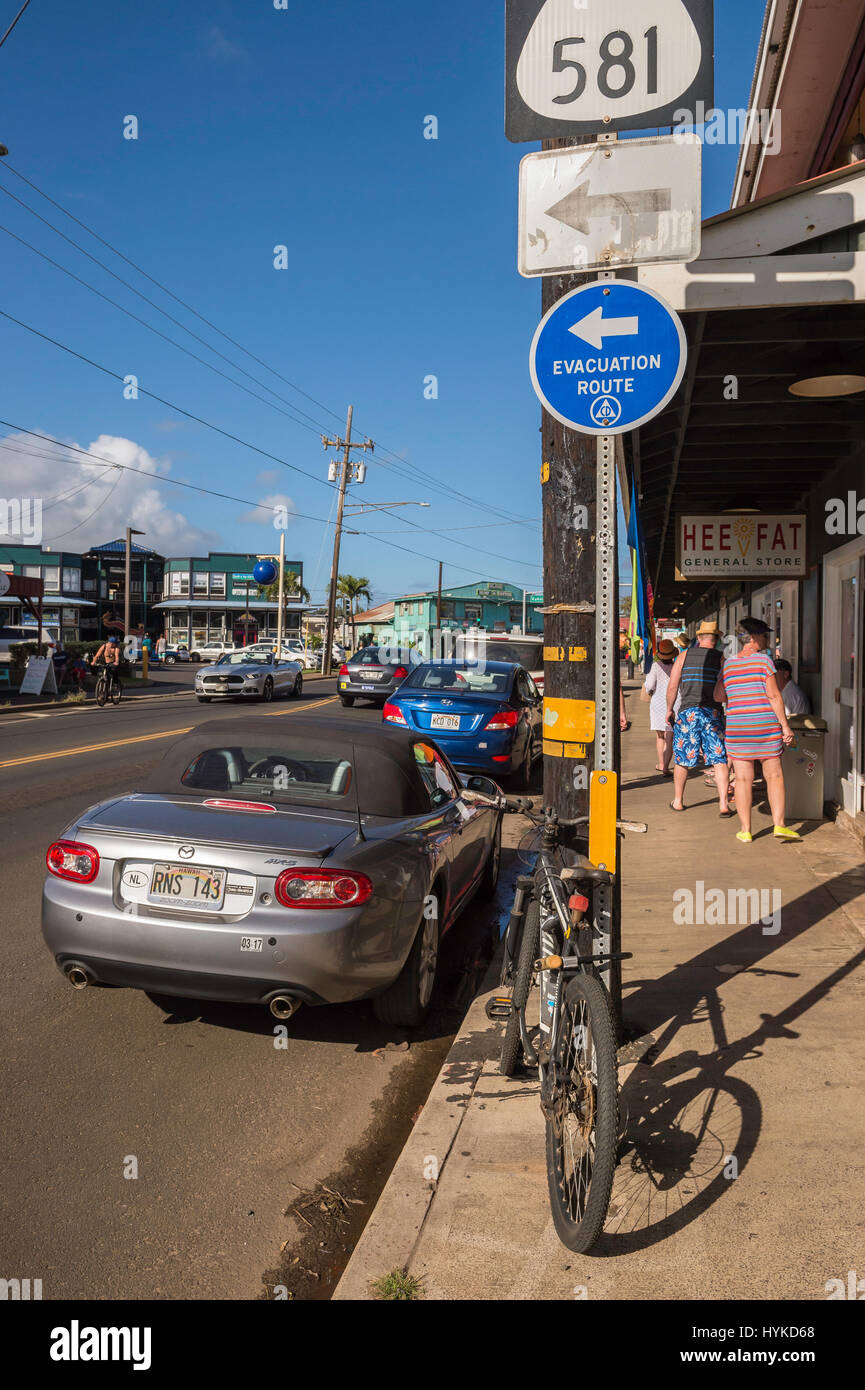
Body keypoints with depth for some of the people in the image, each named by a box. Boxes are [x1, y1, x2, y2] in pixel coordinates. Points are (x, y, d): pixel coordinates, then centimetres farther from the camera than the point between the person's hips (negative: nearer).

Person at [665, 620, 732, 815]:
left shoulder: (684, 656, 5)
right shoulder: (721, 658, 3)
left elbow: (672, 686, 4)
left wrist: (669, 709, 15)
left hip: (688, 711, 1)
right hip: (712, 712, -1)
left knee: (683, 759, 12)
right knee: (719, 759, 2)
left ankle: (678, 801, 21)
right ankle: (724, 804, -3)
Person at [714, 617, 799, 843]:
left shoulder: (728, 664, 7)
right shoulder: (764, 660, -5)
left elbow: (718, 696, 13)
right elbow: (774, 696, -9)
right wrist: (785, 725, -6)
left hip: (736, 727, 3)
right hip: (766, 726, -3)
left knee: (743, 778, 4)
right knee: (774, 776, 6)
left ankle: (746, 830, 7)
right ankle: (779, 825, 2)